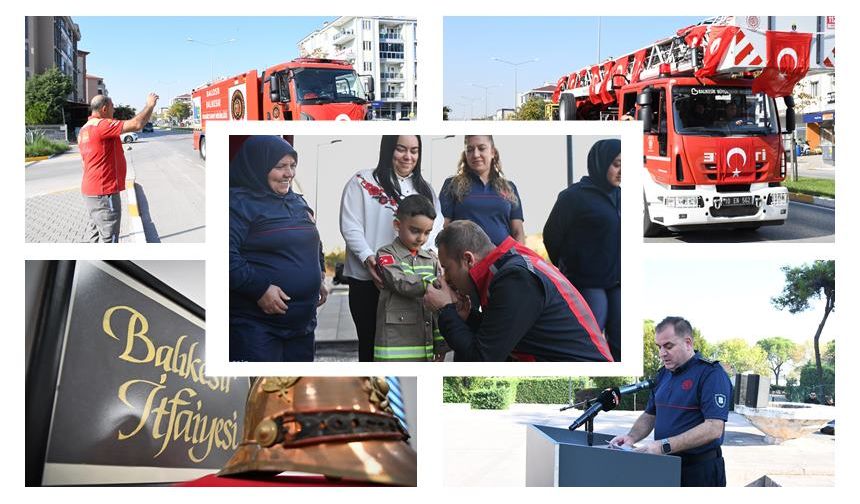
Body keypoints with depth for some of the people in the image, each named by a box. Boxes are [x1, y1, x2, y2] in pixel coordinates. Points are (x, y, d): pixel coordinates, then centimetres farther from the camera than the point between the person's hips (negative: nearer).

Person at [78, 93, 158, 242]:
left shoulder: (84, 129, 13)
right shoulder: (102, 125, -19)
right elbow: (136, 124, -25)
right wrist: (150, 105, -10)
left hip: (90, 190, 10)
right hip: (104, 192, -10)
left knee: (95, 231, 18)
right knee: (108, 236, -6)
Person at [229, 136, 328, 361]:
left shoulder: (297, 202, 16)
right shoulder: (239, 202, -11)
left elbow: (315, 244, 31)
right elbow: (229, 255, -23)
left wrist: (320, 277, 18)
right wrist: (259, 288, -25)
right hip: (256, 324, -8)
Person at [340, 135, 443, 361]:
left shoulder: (425, 189, 16)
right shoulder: (363, 182, 0)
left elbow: (437, 227, 10)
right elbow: (350, 227, -7)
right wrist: (368, 258, -21)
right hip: (369, 280, -4)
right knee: (371, 340, 5)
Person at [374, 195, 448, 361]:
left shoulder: (431, 259, 13)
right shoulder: (386, 255, -1)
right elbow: (403, 284, -19)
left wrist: (441, 344, 6)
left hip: (425, 345, 5)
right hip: (394, 348, -5)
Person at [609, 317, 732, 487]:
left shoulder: (711, 374, -15)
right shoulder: (664, 374, 10)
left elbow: (714, 428, -24)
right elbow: (649, 415, 18)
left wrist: (664, 446, -28)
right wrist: (631, 437, -3)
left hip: (700, 471, -7)